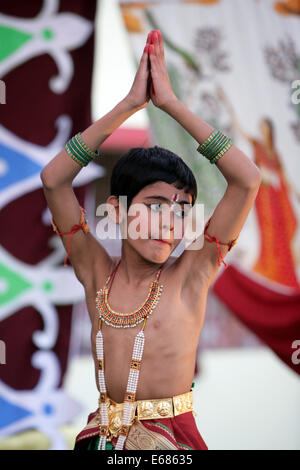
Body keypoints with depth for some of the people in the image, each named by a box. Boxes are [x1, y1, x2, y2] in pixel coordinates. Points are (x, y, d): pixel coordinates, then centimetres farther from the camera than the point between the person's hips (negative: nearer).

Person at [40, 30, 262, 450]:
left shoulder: (190, 276, -6)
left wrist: (171, 103, -9)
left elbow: (248, 180, -13)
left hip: (171, 438, -2)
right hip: (102, 437, 2)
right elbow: (54, 179, -5)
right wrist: (130, 104, -8)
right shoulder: (97, 273, 1)